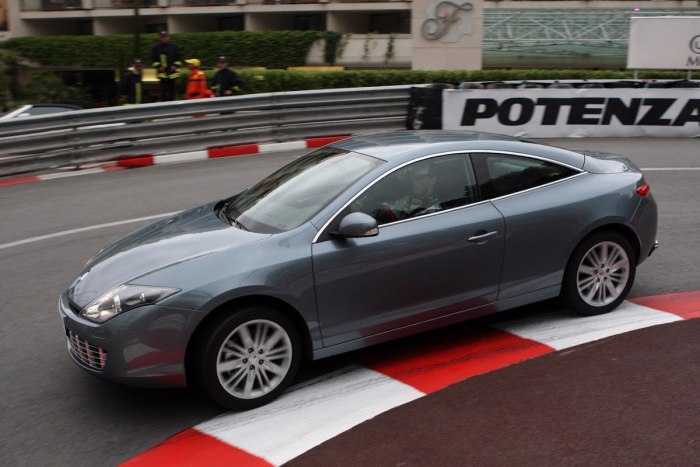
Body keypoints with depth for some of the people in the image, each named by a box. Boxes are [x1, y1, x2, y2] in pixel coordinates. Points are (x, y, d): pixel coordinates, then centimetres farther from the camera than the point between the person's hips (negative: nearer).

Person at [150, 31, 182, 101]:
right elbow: (153, 59, 5)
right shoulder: (156, 48, 3)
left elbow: (179, 58, 8)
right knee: (164, 90, -9)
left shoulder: (174, 47, 6)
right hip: (162, 72, -2)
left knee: (172, 90, 9)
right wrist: (158, 66, -9)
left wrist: (176, 66, -7)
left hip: (172, 72, 2)